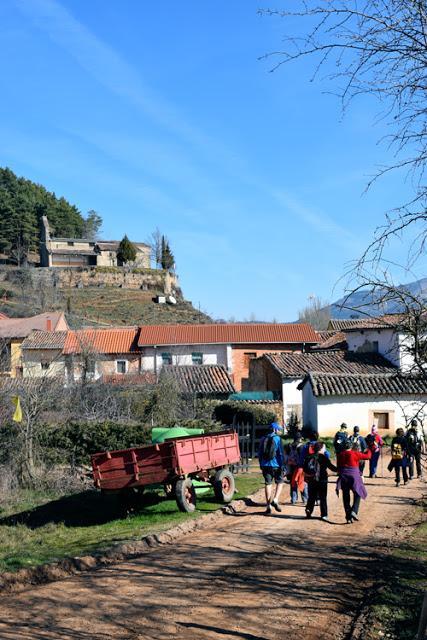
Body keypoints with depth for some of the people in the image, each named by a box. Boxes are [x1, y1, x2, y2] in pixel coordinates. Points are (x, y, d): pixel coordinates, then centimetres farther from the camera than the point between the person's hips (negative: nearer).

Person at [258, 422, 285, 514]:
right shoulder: (277, 438, -6)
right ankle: (275, 500, -6)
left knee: (268, 484, 8)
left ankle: (268, 506, 7)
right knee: (280, 482, 12)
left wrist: (261, 465, 23)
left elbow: (260, 454, 15)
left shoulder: (263, 439, 9)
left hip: (265, 465, 4)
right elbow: (281, 453, -11)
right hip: (276, 465, -4)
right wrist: (282, 466, -8)